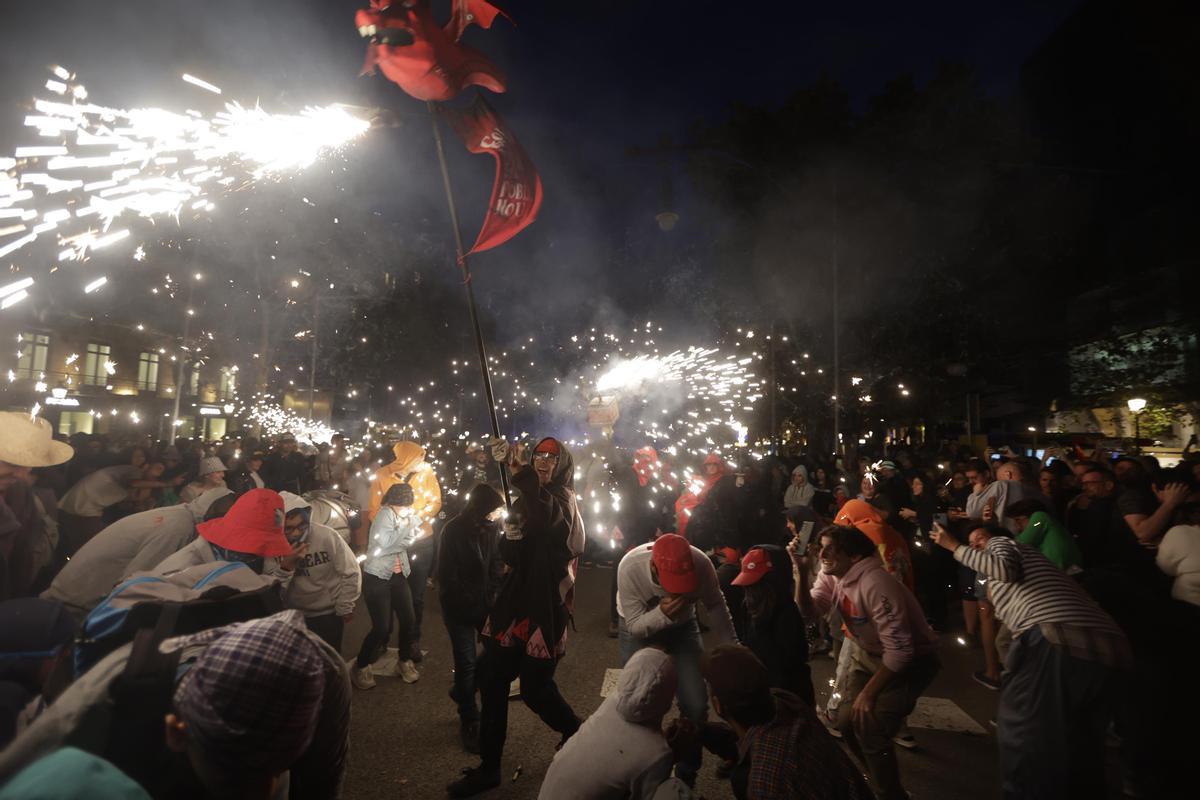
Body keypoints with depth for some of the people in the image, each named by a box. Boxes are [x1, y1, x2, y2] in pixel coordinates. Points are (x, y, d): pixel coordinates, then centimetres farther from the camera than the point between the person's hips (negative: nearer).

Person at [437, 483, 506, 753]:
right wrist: (472, 605, -13)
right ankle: (469, 722, 23)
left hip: (485, 603, 4)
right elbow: (447, 577, -14)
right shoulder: (453, 531, -19)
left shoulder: (492, 528, -7)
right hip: (460, 608, -4)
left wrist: (494, 597, -7)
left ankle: (461, 692, 30)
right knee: (467, 662, 0)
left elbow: (497, 565, 2)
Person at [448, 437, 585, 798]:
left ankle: (576, 733, 36)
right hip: (515, 602, 6)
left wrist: (517, 464, -51)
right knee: (492, 681, 8)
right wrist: (512, 534, -13)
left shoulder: (564, 502, -12)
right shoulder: (527, 500, 10)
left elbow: (548, 513, -40)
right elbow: (508, 554, 9)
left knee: (535, 689, 5)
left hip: (546, 606, -6)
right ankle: (489, 767, 27)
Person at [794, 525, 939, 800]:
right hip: (870, 654, 7)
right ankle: (878, 774, 35)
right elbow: (809, 612, -17)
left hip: (910, 660, -7)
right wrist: (802, 573, -30)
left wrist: (869, 692, -22)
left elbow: (900, 650, -30)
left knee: (870, 730, -13)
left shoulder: (875, 584, -33)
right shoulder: (831, 575, -9)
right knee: (847, 721, 6)